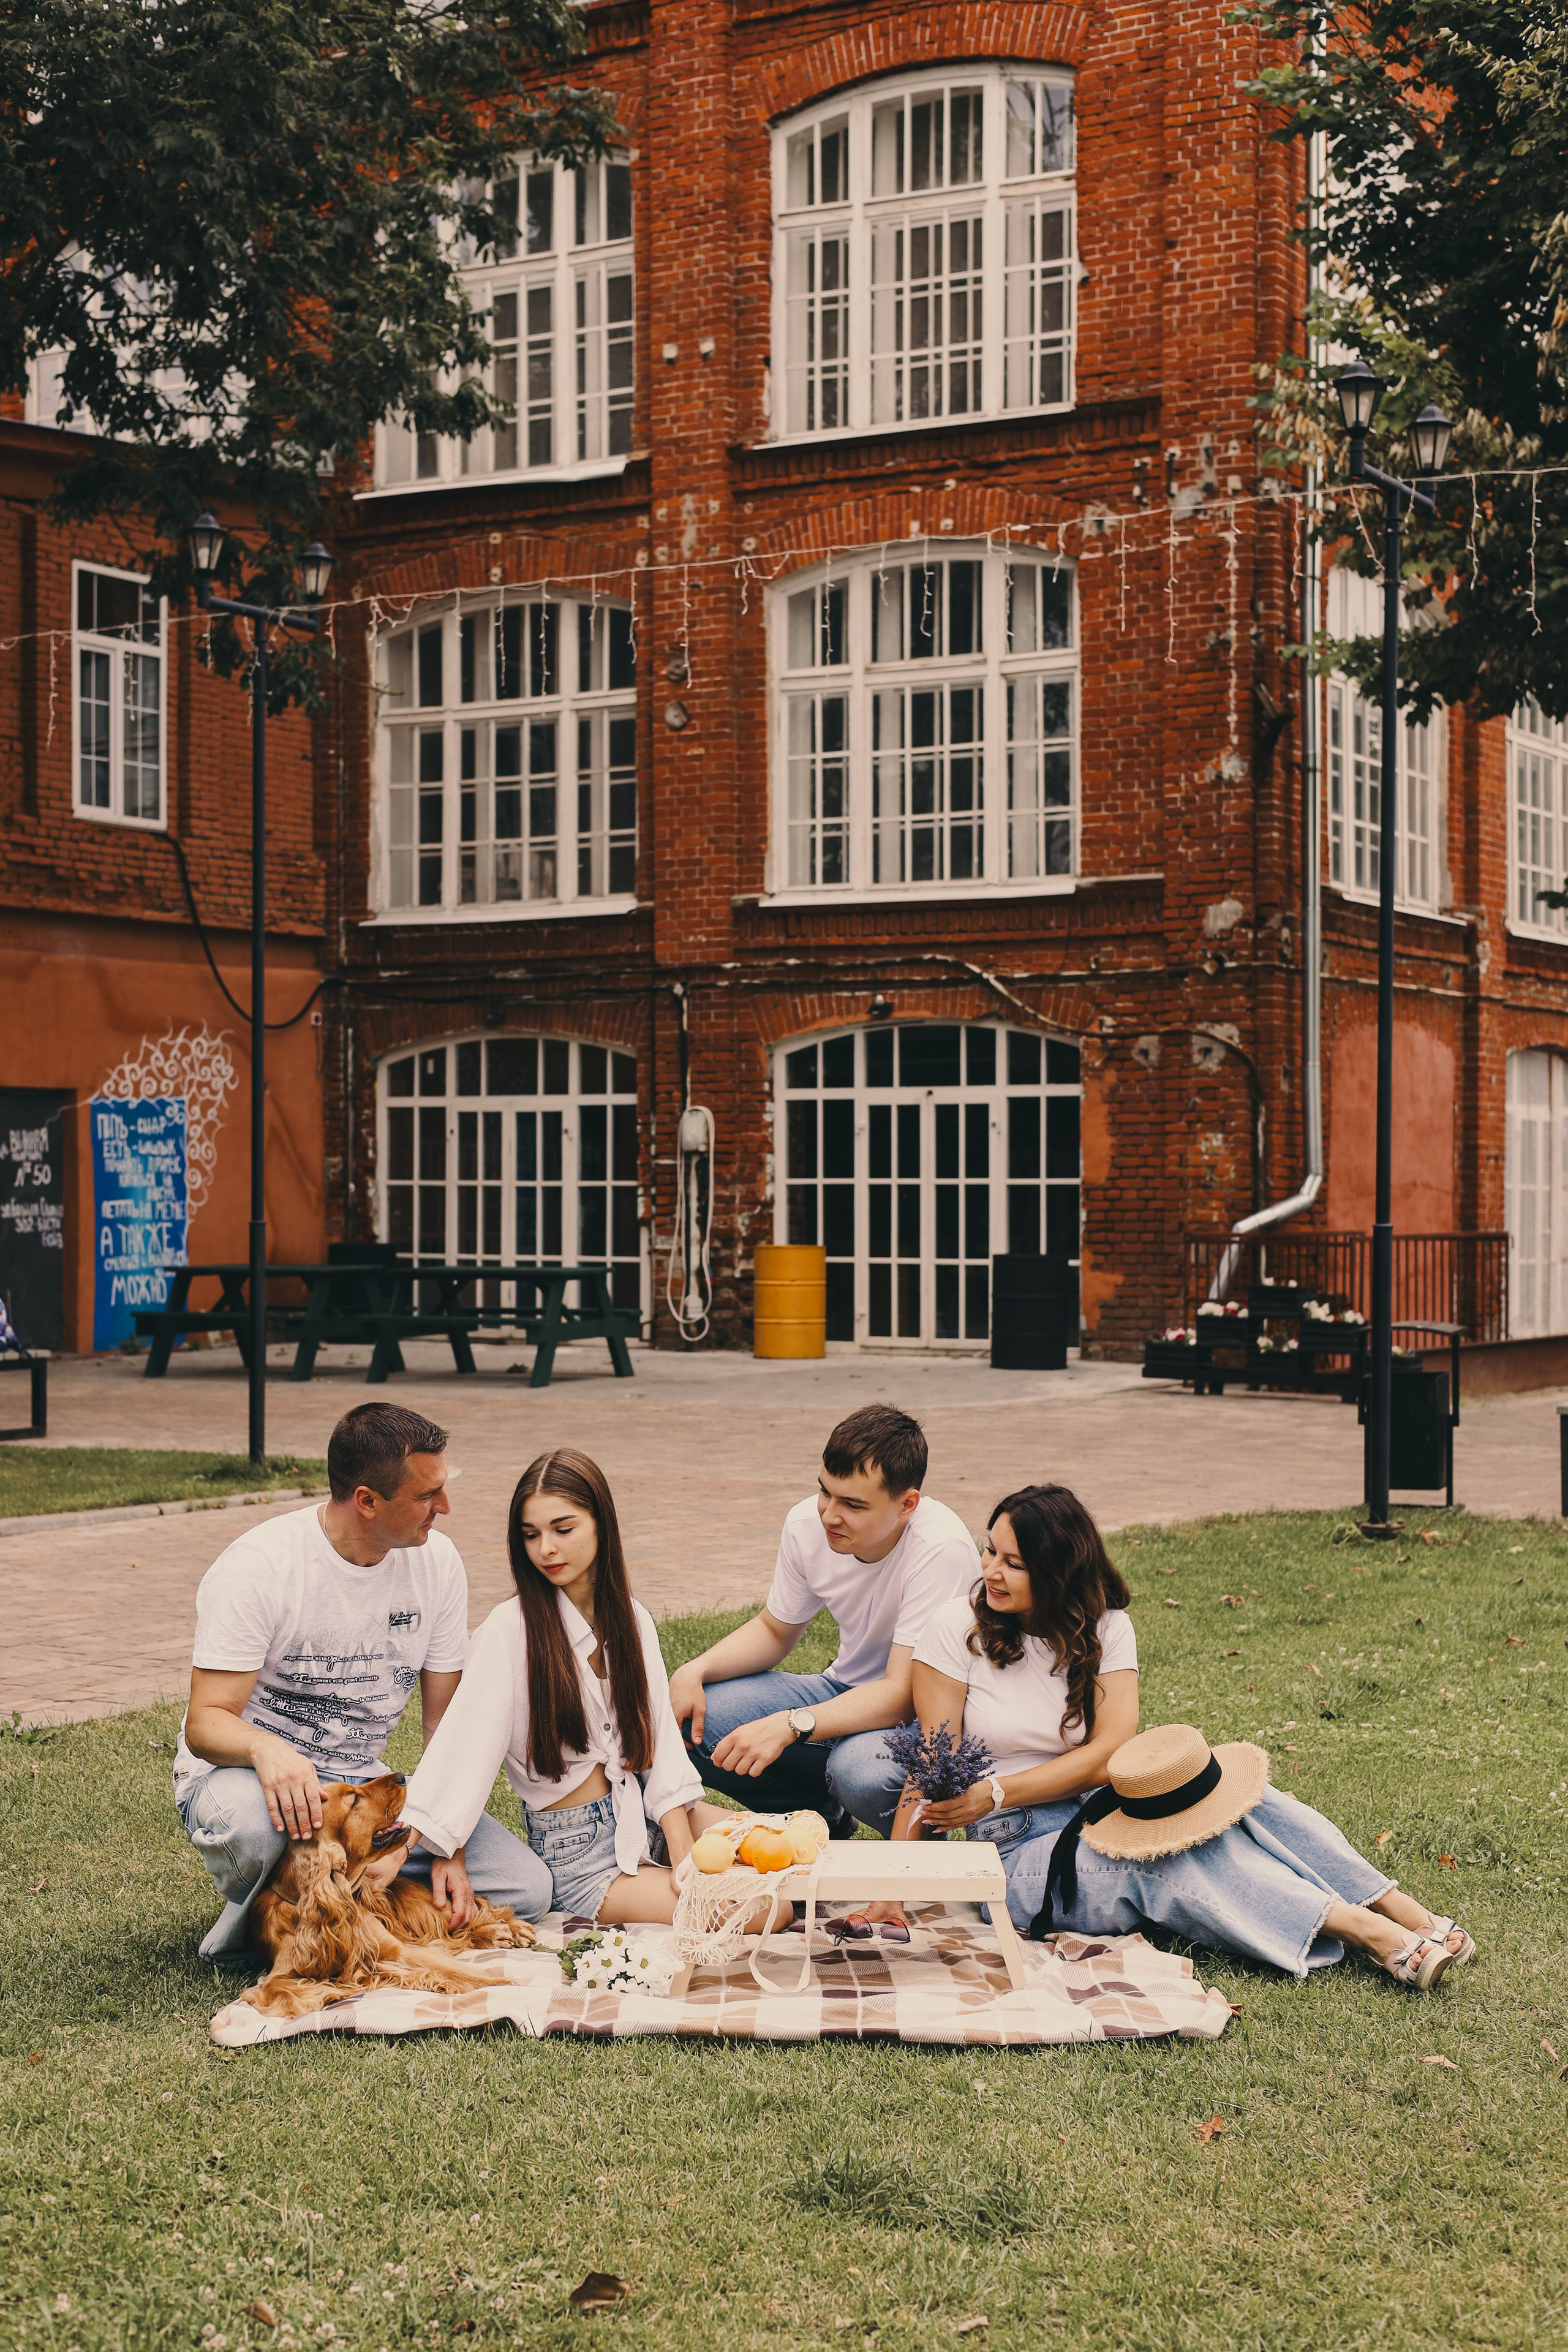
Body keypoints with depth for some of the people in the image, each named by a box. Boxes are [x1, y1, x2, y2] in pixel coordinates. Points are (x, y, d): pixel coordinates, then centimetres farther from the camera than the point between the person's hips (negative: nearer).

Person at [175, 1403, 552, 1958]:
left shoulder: (436, 1559, -6)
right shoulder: (257, 1568, -21)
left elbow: (446, 1720, -1)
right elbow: (206, 1723, -23)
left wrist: (448, 1847, -11)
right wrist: (265, 1747, -47)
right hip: (249, 1775, -5)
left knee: (529, 1887, -11)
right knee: (249, 1819, -43)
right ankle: (255, 1912, -7)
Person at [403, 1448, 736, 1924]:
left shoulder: (633, 1621, 6)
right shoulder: (510, 1630, -11)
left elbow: (659, 1734, 0)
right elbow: (463, 1743, -18)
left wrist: (684, 1853, -12)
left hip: (652, 1816, 6)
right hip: (579, 1849, -6)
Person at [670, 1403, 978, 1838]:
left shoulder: (940, 1550, -28)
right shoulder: (808, 1523, -10)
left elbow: (904, 1694, -29)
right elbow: (774, 1631, 8)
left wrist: (790, 1725, -40)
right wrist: (694, 1671, -10)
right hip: (846, 1690, 6)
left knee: (860, 1769, -38)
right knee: (693, 1721, -12)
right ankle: (823, 1815, 8)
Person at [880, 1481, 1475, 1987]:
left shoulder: (1104, 1627, 2)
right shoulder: (957, 1630, -6)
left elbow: (1106, 1754, -9)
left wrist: (994, 1793, -19)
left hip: (1098, 1812, 3)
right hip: (1025, 1854, -3)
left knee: (1224, 1780, -24)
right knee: (1164, 1857, -32)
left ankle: (1401, 1914, -32)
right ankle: (1366, 1932, -41)